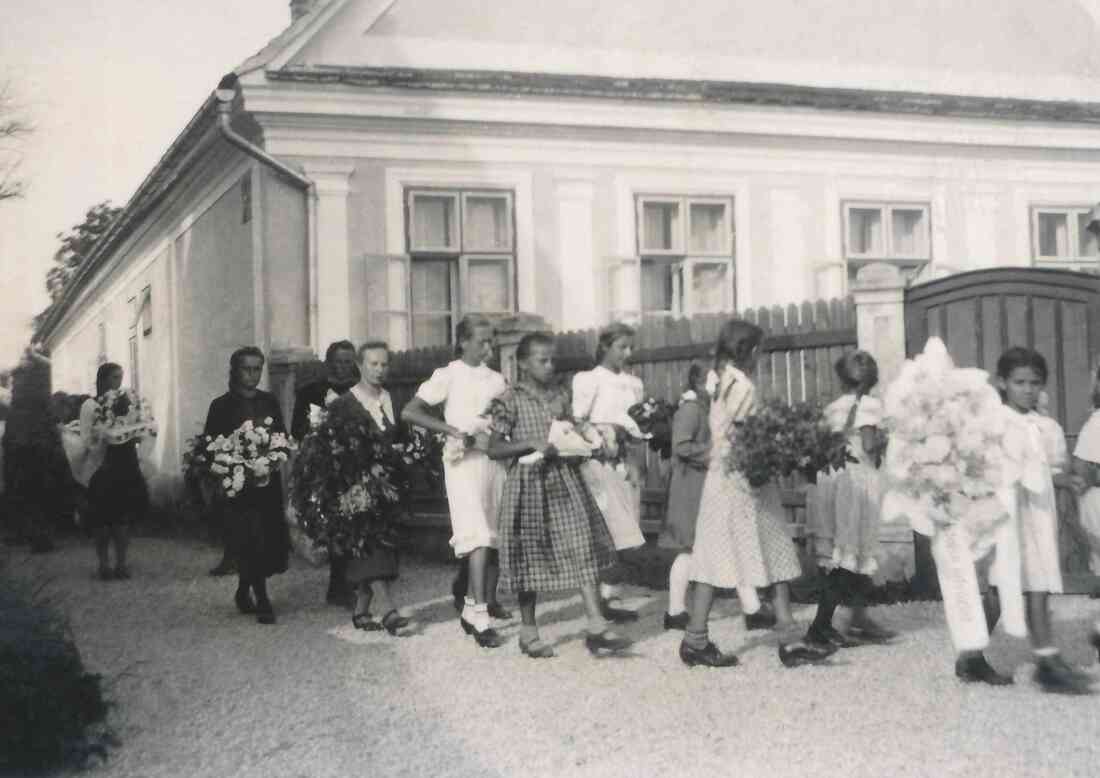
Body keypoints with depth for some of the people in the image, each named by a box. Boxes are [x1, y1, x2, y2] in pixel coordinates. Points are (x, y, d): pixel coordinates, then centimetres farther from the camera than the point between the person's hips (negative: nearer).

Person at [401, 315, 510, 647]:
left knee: (499, 535, 9)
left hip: (495, 458, 6)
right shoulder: (449, 376, -1)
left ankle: (487, 600, 27)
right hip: (465, 459, -6)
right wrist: (455, 431, -15)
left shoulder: (496, 379, 14)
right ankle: (477, 615, -16)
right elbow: (409, 412, -8)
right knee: (479, 536, -15)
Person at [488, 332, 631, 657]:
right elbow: (493, 449, -10)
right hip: (530, 483, -4)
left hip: (564, 480, 5)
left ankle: (596, 627, -6)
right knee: (532, 557, 4)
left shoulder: (561, 395, 10)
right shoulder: (511, 401, -6)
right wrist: (532, 444, -20)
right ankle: (529, 632, 17)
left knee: (584, 550, -6)